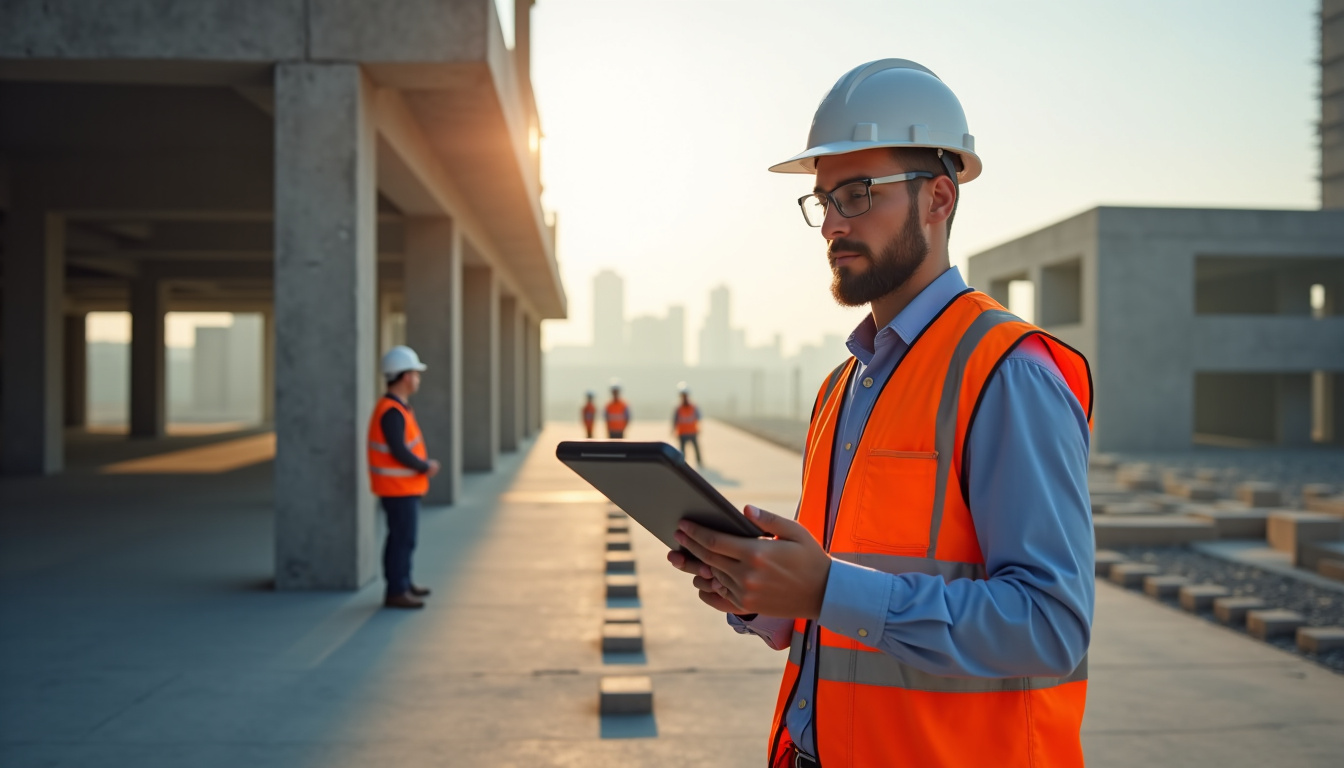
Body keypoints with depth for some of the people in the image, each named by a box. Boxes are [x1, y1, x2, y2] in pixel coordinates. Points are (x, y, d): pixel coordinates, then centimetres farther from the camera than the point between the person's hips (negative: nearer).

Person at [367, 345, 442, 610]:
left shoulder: (398, 407, 11)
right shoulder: (392, 412, -22)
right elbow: (398, 451, -26)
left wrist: (425, 463, 0)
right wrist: (425, 467, -13)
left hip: (405, 486, 10)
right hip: (398, 488, -10)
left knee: (404, 536, 19)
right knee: (403, 538, -5)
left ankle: (403, 582, 31)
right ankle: (396, 592, 1)